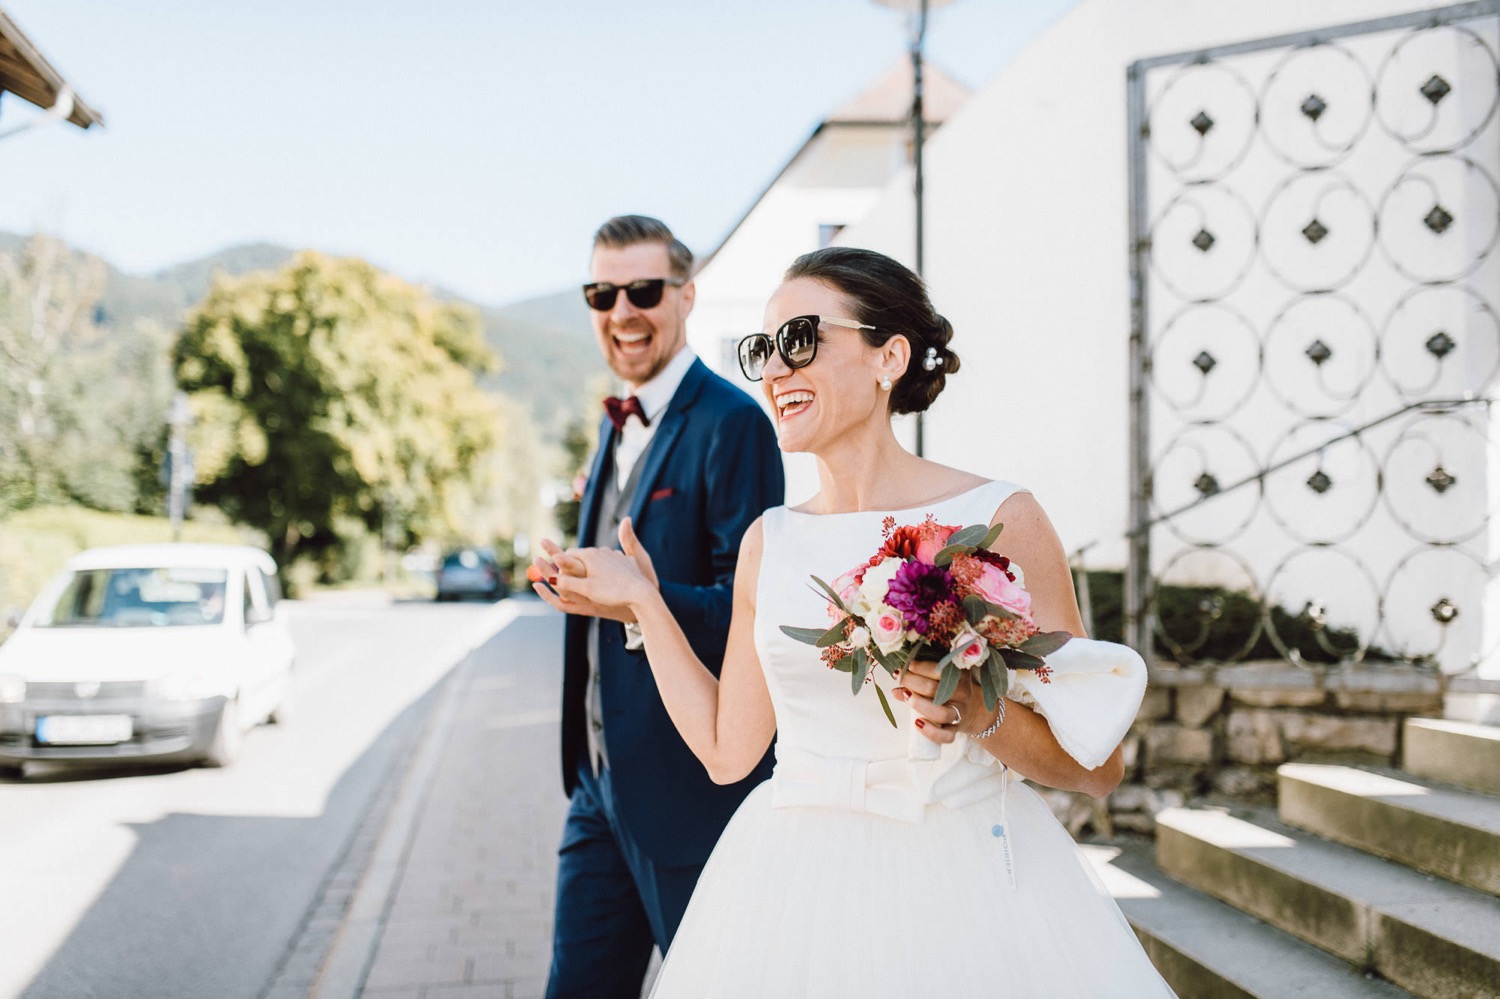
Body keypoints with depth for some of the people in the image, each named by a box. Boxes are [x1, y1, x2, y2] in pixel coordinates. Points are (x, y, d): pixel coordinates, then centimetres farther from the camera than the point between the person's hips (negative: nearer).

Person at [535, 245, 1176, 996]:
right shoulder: (770, 541, 4)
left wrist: (985, 717, -23)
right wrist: (645, 604, 8)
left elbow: (1098, 765, -6)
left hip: (968, 884, -3)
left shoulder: (998, 520, -9)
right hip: (796, 894, 4)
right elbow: (727, 750, 7)